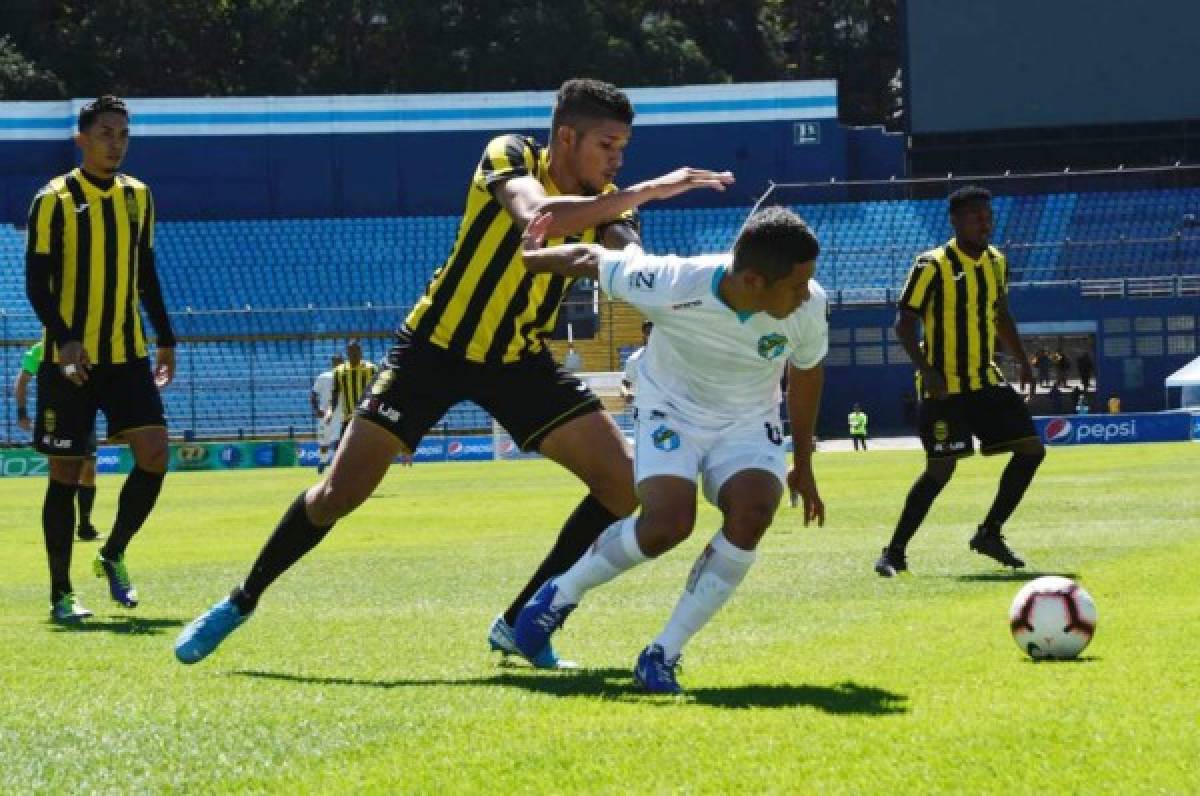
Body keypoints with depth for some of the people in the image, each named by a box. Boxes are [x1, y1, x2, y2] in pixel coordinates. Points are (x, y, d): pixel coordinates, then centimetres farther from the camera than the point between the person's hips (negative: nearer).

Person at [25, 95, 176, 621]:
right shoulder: (54, 200, -7)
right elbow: (36, 280, -10)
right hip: (70, 360, -4)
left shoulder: (137, 196, 9)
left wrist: (165, 339, 17)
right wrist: (63, 340, -23)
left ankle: (113, 556, 12)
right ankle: (60, 593, 9)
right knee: (66, 474, -1)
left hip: (128, 355, 4)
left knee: (154, 456, -9)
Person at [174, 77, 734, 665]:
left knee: (625, 482, -10)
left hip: (519, 358, 4)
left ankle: (520, 623, 2)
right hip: (436, 345, -4)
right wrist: (647, 191, -41)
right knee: (339, 493, -5)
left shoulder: (606, 204, -4)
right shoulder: (510, 157, -18)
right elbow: (537, 217, -40)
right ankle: (240, 603, 19)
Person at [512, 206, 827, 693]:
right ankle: (562, 594, 4)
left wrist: (803, 465, 9)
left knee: (751, 514, -26)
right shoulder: (673, 287, -33)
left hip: (748, 422, 3)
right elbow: (592, 260, -15)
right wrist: (527, 257, 2)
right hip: (672, 410, -3)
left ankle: (664, 654, -14)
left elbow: (805, 373, -1)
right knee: (670, 521, -27)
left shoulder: (809, 304, -23)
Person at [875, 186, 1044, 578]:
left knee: (1031, 449, 1)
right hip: (944, 387, -7)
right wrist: (926, 369, -24)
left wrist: (1022, 361, 13)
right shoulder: (932, 266, -12)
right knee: (941, 468, -11)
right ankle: (894, 551, 0)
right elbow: (905, 323, -12)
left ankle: (989, 533, 12)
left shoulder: (995, 262, 9)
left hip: (986, 381, 7)